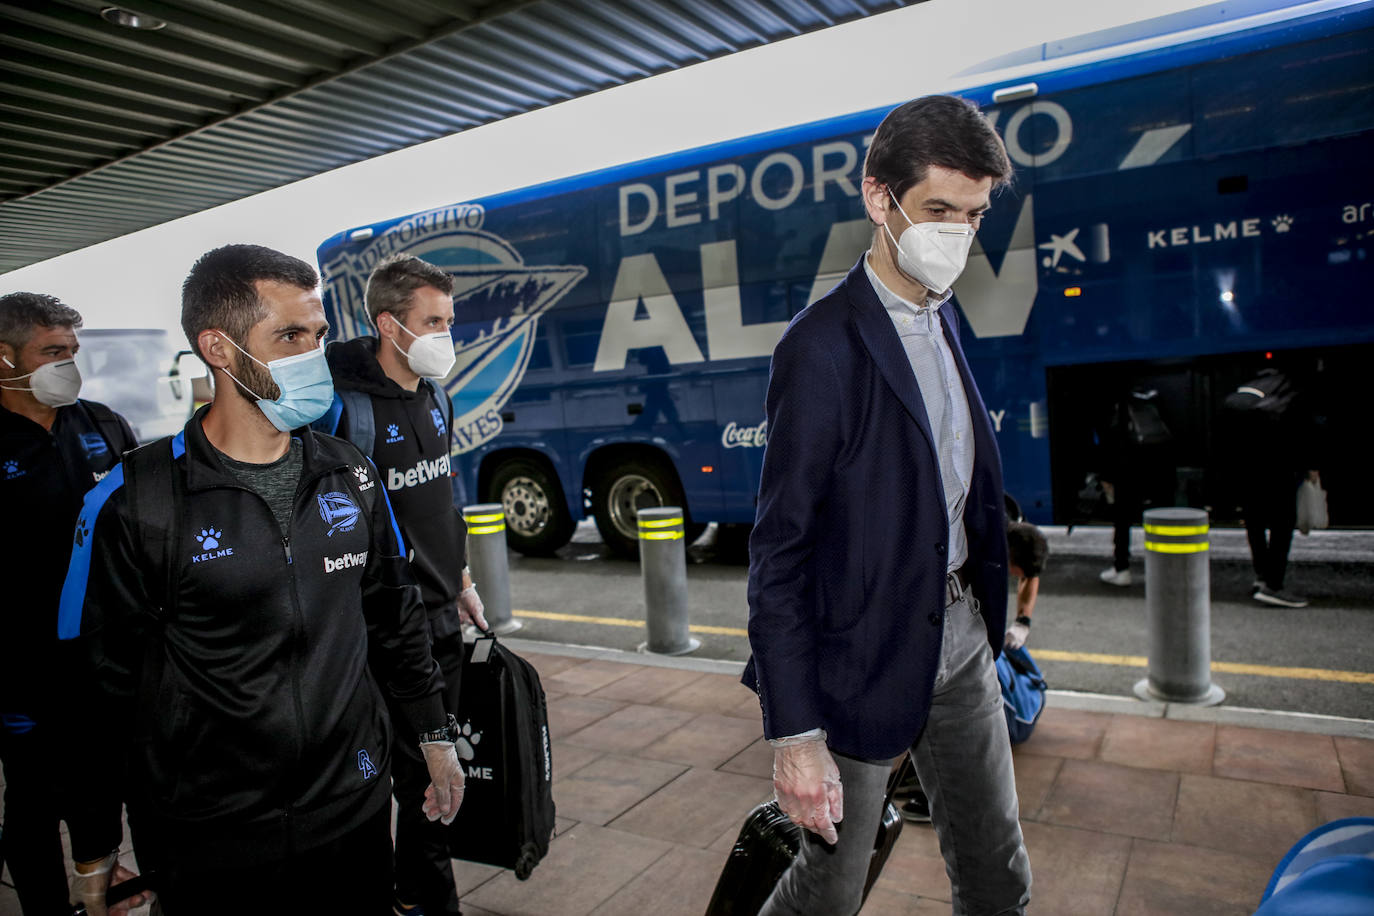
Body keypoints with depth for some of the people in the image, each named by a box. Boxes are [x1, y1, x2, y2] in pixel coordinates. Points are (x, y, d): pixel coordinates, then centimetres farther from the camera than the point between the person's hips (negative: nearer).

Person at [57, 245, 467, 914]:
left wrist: (434, 733, 11)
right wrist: (104, 857, -3)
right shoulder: (133, 503, -12)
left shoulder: (349, 474, 1)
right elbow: (101, 685, -7)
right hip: (209, 846, -3)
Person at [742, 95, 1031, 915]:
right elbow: (778, 553, -20)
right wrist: (796, 735, -20)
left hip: (961, 637, 8)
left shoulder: (943, 319, 6)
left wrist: (985, 617, 10)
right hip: (866, 656, -7)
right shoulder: (823, 347, -20)